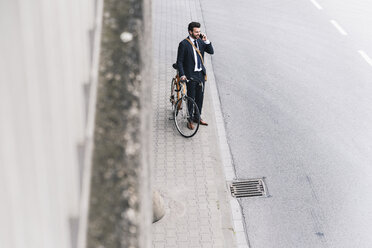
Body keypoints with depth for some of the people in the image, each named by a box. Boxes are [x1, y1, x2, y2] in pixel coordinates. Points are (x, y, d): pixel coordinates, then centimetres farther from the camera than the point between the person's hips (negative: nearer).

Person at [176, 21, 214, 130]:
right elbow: (179, 61, -10)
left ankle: (197, 117, 28)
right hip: (190, 75, -6)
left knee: (200, 96, 13)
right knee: (191, 98, 2)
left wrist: (206, 41, -11)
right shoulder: (183, 44, -11)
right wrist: (182, 75, -18)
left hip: (201, 74, 6)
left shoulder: (200, 41, 6)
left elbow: (211, 51, 2)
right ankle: (189, 119, 14)